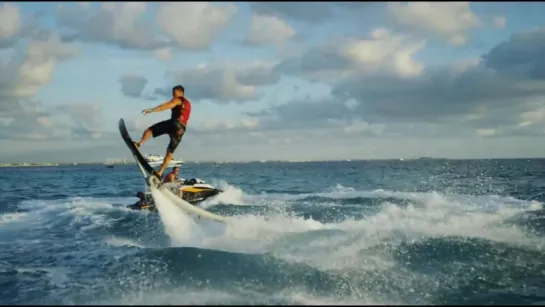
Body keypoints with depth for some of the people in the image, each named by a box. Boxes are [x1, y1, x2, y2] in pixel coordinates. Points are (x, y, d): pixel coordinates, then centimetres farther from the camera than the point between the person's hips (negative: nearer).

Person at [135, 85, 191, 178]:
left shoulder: (177, 100, 6)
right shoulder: (188, 103, 32)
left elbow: (166, 106, -12)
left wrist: (151, 110, -21)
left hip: (174, 123, -7)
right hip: (182, 129, 7)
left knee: (150, 129, -8)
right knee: (170, 152, 7)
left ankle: (139, 144, -32)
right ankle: (160, 173, 2)